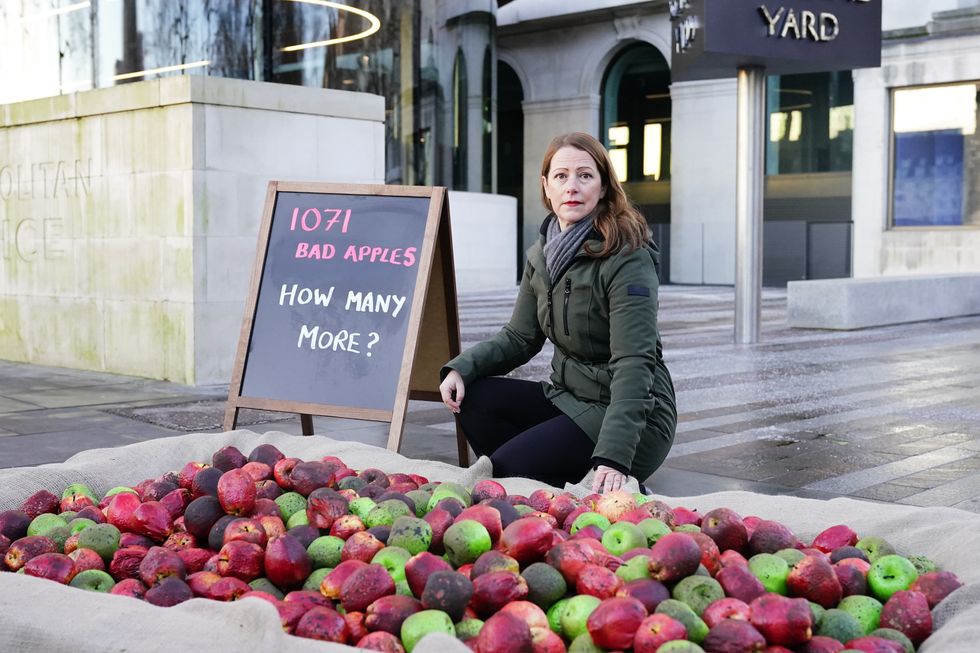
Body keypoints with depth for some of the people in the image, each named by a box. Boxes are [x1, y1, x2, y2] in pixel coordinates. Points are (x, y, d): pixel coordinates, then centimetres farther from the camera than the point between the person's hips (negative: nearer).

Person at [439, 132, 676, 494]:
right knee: (471, 395, -7)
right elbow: (519, 337, 11)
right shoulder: (543, 253, 6)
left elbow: (634, 362, -26)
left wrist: (613, 457, -35)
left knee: (503, 465, -20)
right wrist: (461, 368, -8)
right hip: (569, 397, 8)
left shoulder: (627, 257, -19)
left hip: (632, 418, -8)